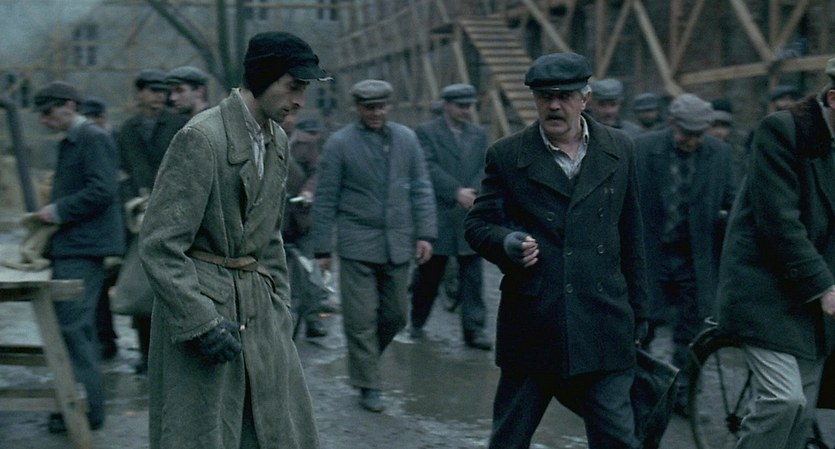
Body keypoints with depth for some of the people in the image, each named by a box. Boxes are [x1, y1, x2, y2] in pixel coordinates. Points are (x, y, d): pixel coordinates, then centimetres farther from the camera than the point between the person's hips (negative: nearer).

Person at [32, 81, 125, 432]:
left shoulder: (93, 138, -11)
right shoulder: (70, 142, 19)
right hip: (70, 247, 10)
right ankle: (85, 401, 20)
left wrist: (59, 210, -16)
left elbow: (102, 190, -21)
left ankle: (88, 407, -6)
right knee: (79, 327, 13)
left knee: (73, 327, -11)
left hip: (83, 248, -10)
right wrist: (50, 214, 15)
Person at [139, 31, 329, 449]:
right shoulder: (201, 138, -17)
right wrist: (203, 323, -21)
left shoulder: (278, 140, 9)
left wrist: (280, 304, 15)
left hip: (258, 306, 8)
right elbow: (159, 245, -18)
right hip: (202, 303, -8)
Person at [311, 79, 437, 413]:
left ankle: (363, 360, 33)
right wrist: (322, 248, -3)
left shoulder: (406, 139, 8)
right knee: (362, 318, -2)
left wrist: (425, 233, 0)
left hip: (398, 244, 4)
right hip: (357, 244, -3)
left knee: (395, 315, 8)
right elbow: (325, 200, -1)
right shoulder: (339, 144, -2)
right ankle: (368, 385, 10)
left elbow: (421, 188, 9)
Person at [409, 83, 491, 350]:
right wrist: (457, 192, -18)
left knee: (472, 275, 0)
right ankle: (417, 323, 25)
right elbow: (429, 168, -11)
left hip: (470, 215, 3)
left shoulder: (479, 135, 13)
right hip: (438, 216, -3)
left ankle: (474, 329, 2)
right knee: (429, 275, 7)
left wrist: (474, 194, -11)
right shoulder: (426, 132, -1)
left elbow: (485, 169, 7)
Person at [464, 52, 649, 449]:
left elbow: (631, 237, 13)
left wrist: (637, 313, 14)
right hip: (530, 328, -1)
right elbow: (478, 224, 4)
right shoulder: (506, 156, 0)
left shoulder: (619, 150, 7)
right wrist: (508, 243, -19)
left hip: (602, 329, 1)